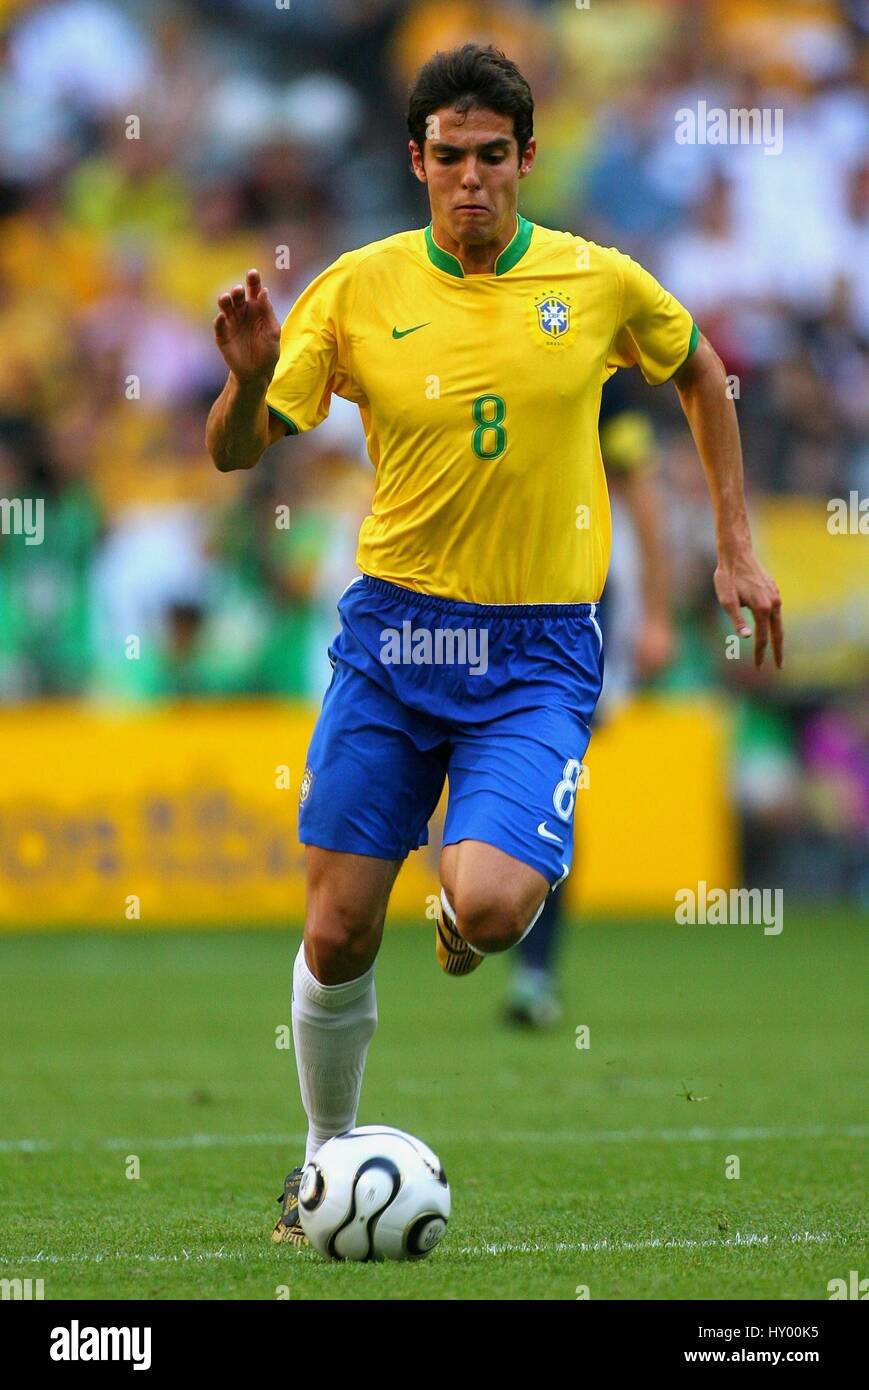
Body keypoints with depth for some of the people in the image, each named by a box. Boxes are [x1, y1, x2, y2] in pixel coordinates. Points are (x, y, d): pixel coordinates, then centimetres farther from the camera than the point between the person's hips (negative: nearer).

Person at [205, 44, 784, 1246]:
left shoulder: (599, 284, -2)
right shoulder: (361, 288, -2)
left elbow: (700, 373, 18)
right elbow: (235, 453, -1)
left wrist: (736, 547, 15)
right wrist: (249, 378, -24)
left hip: (536, 651, -1)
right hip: (393, 631, 1)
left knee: (487, 908, -22)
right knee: (339, 934, 0)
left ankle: (470, 908, 17)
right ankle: (328, 1157, 24)